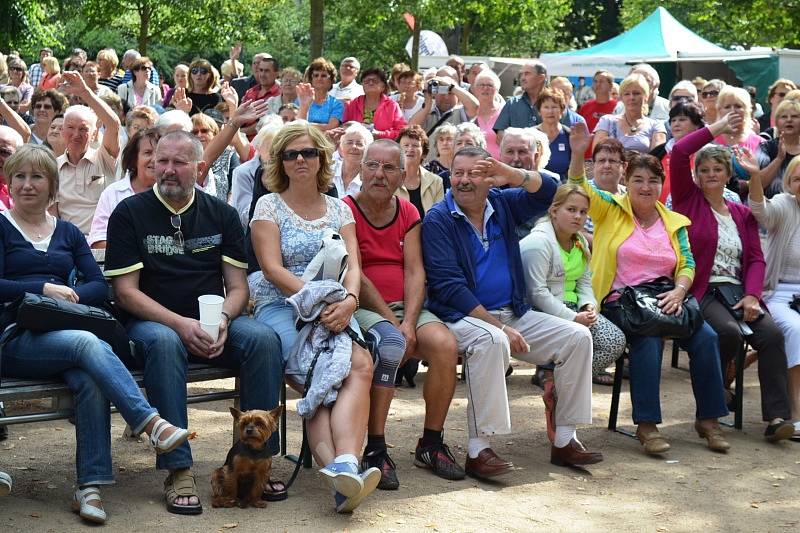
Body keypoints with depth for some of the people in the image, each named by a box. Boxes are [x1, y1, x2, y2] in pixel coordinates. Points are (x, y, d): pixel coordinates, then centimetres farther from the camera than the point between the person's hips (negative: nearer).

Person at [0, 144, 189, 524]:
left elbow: (100, 286, 11)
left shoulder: (68, 233, 23)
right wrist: (44, 289, -12)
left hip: (65, 332, 3)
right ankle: (152, 423, -40)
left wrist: (68, 295, -8)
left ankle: (90, 486, -32)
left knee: (89, 378, -32)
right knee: (87, 344, -35)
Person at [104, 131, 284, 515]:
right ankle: (178, 470, -35)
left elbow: (238, 287, 8)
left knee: (264, 339, -26)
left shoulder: (222, 215, 11)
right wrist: (181, 324, -20)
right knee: (164, 343, -37)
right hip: (151, 321, -3)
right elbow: (126, 292, -6)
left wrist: (222, 320, -16)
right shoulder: (129, 213, 2)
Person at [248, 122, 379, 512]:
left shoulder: (339, 209, 19)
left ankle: (342, 467, -47)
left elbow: (352, 265, 8)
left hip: (334, 308, 3)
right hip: (281, 306, -2)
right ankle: (343, 468, -45)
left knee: (360, 366, -31)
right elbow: (272, 268, -3)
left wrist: (348, 300, -15)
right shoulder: (269, 205, 9)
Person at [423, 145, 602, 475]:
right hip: (462, 316, -6)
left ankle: (564, 441, -2)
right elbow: (449, 285, -15)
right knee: (491, 341, -39)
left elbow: (548, 191, 2)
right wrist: (500, 326, -21)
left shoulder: (502, 204, 10)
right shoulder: (438, 219, -7)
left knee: (577, 337, -7)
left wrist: (511, 175, -18)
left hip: (513, 313, 7)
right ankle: (478, 450, -35)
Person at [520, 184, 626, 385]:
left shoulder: (580, 242, 14)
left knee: (616, 341, -7)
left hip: (572, 308, 9)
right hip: (544, 313, -9)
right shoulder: (538, 242, -15)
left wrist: (589, 305, -4)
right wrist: (573, 318, -21)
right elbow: (537, 293, -21)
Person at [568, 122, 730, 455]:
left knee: (706, 336, -20)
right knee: (648, 338, -33)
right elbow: (580, 189, -8)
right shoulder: (611, 210, 8)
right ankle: (646, 425, -28)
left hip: (663, 299, 4)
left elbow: (687, 264, 9)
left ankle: (708, 419, -7)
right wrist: (578, 153, -25)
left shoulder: (674, 222, 17)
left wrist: (678, 292, -11)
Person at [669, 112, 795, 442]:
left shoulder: (743, 214, 21)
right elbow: (678, 152, -5)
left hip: (737, 290, 4)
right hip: (701, 290, -4)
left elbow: (756, 259, 11)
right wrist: (718, 127, 3)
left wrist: (751, 296, -7)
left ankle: (777, 416, -24)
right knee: (730, 332, -30)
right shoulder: (688, 200, 9)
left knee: (772, 334, -22)